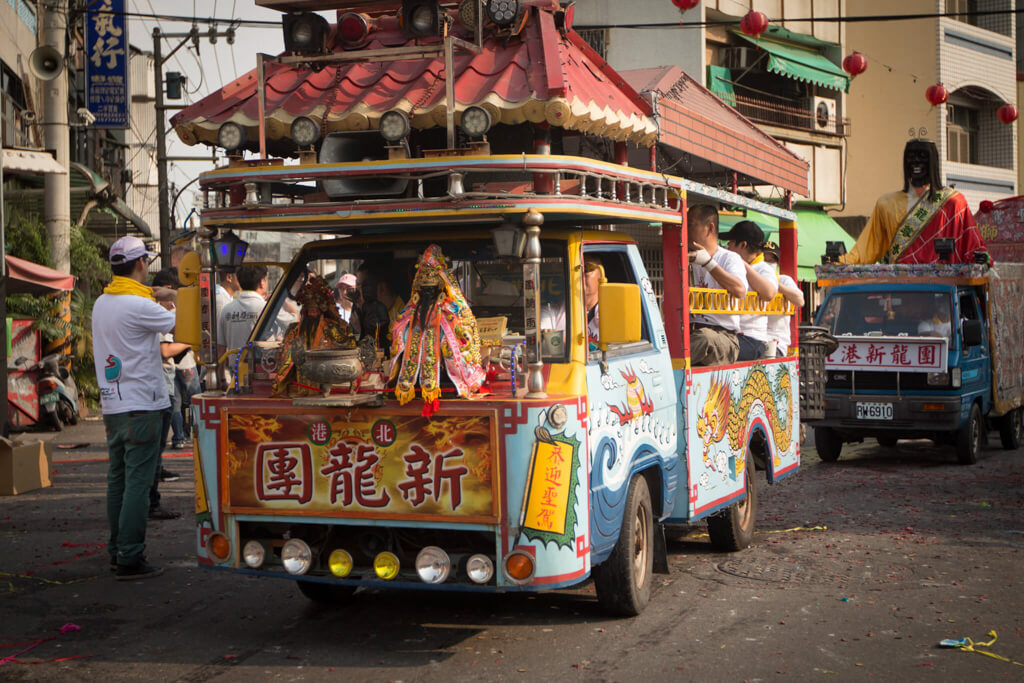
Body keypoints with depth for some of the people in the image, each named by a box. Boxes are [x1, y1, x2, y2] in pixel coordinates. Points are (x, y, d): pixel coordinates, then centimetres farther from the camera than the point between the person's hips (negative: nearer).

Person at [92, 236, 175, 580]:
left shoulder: (101, 303, 11)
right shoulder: (138, 305, -16)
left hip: (112, 405, 9)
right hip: (141, 405, -9)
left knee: (118, 479, 14)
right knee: (138, 482, -6)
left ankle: (117, 550, 21)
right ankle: (130, 559, -6)